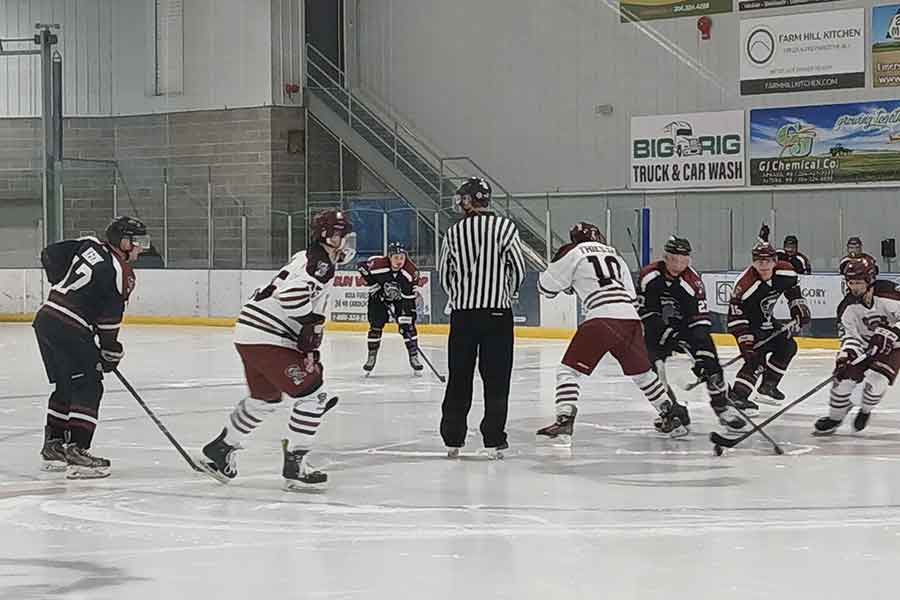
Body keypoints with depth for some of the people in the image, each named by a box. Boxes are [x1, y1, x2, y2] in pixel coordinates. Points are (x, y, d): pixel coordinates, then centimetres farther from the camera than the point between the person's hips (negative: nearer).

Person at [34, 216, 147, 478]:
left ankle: (53, 447, 29)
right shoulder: (120, 273, -10)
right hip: (70, 328, -9)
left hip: (45, 318, 9)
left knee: (65, 386, 20)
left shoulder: (88, 245, 10)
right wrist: (111, 353, 4)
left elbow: (50, 255, 17)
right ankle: (77, 452, -12)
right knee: (89, 386, -5)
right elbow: (109, 319, -8)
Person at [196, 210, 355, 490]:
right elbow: (292, 295, -28)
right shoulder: (319, 262, -12)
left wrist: (311, 351, 23)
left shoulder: (314, 261, 22)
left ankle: (217, 451, 38)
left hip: (249, 334, 11)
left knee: (265, 398, 27)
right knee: (311, 394, -7)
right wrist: (311, 323, -16)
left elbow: (311, 316, 26)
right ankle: (294, 467, -4)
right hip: (266, 338, -11)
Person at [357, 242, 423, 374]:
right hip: (379, 297, -1)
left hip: (401, 299, 1)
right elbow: (361, 266, -11)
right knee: (375, 326, -5)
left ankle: (414, 356, 2)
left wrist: (408, 314, -26)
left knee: (408, 326, -9)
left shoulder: (411, 271, -27)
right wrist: (373, 284, -13)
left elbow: (409, 298, -22)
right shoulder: (378, 264, -31)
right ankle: (371, 357, 10)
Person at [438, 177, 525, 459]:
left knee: (459, 379, 11)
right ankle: (493, 441, -1)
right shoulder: (504, 227, -6)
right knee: (496, 380, 2)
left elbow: (444, 274, 10)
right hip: (497, 314, -2)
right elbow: (518, 268, -6)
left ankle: (452, 438, 15)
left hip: (462, 314, 2)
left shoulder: (453, 232, 3)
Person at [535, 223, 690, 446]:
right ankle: (673, 413, 32)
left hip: (603, 319, -6)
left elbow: (546, 286, 14)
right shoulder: (614, 255, 27)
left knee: (569, 369, -1)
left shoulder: (573, 253, 10)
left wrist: (568, 284, 32)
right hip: (631, 317, 6)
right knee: (641, 371, 24)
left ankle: (564, 420, -17)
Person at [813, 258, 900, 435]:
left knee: (876, 380, -20)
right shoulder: (848, 306, -14)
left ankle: (865, 411, 12)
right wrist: (846, 355, -31)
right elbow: (849, 334, -14)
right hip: (865, 344, 4)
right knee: (845, 375, -9)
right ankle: (835, 416, 12)